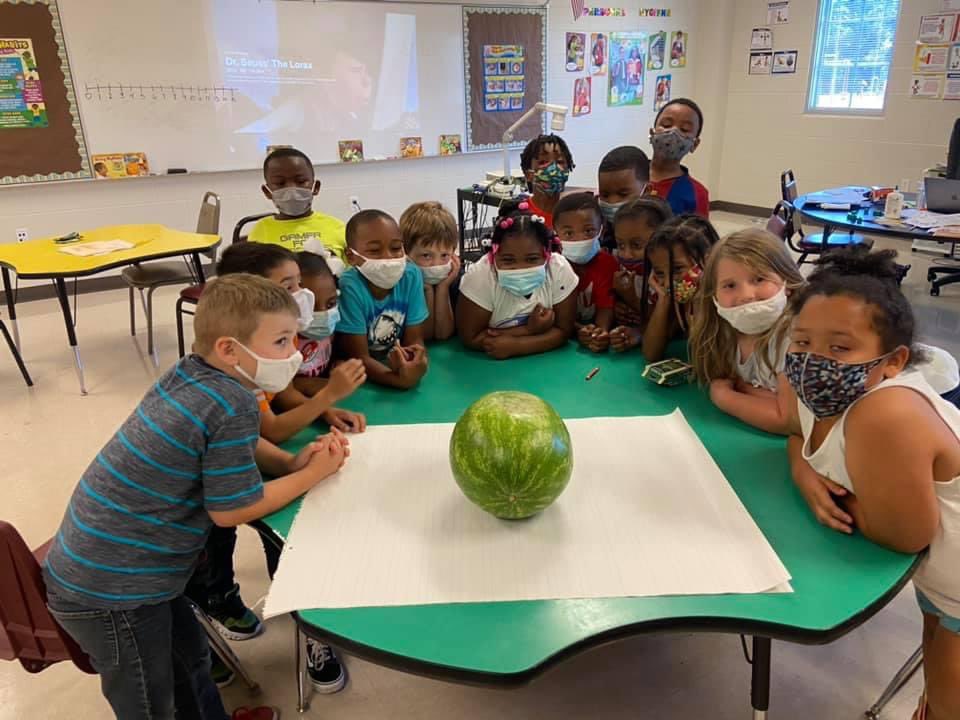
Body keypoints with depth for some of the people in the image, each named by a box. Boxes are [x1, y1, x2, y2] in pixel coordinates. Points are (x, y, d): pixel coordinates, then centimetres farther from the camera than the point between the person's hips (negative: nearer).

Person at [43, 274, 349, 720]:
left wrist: (292, 461, -1)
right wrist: (314, 475, -8)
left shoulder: (190, 373, -1)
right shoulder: (233, 406, -27)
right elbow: (232, 511, -19)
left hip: (100, 560, 8)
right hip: (108, 588, -8)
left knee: (189, 658, 28)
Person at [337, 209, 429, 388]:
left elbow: (414, 339, -5)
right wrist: (401, 379, -33)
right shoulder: (350, 287, -19)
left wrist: (417, 362, -27)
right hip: (359, 378, -2)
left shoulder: (411, 275, -9)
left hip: (400, 366, 2)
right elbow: (358, 359, -18)